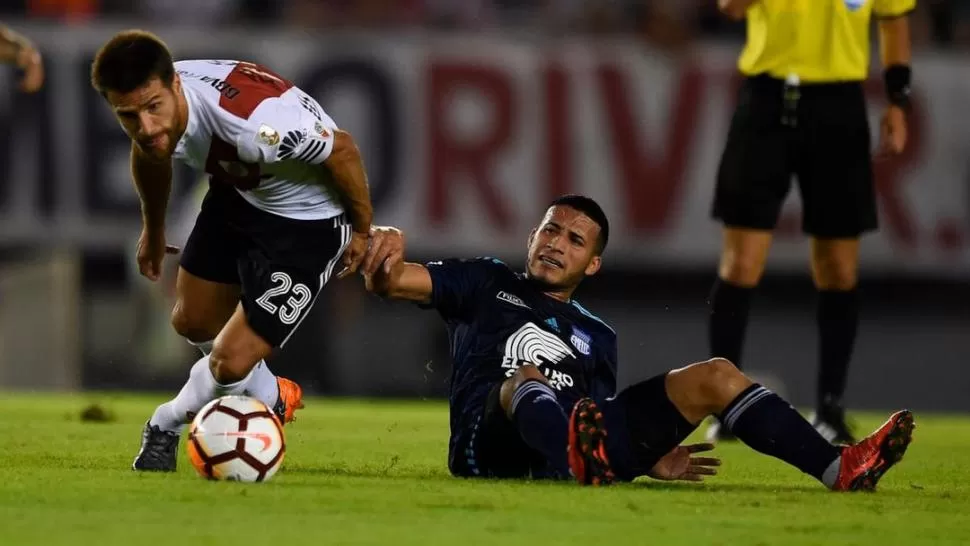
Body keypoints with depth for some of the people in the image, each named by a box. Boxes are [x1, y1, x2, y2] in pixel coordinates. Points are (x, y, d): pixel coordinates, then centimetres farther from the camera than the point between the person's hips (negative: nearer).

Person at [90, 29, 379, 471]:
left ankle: (166, 426, 24)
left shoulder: (252, 121, -44)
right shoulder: (148, 121, -22)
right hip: (237, 193, 7)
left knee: (230, 363, -8)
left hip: (308, 219, -7)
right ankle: (270, 400, 48)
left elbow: (341, 149, -26)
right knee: (192, 324, 21)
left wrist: (362, 230, -9)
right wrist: (153, 229, 23)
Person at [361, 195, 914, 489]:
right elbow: (395, 282, 10)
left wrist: (650, 458, 7)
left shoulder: (598, 337, 32)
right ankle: (580, 458, -76)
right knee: (526, 379, -40)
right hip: (492, 443, -4)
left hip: (576, 434, 4)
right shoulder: (487, 283, 22)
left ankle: (839, 468, -19)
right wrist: (383, 256, -15)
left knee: (715, 376, -4)